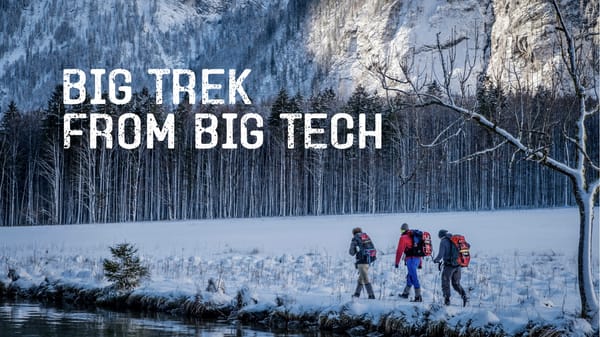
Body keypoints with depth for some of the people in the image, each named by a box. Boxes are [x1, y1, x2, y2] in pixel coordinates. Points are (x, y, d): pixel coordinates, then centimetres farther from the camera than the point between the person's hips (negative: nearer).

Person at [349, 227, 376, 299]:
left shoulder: (355, 239, -2)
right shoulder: (367, 237, 14)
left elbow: (352, 252, -2)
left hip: (361, 261, -7)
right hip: (368, 260, 7)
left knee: (365, 279, -6)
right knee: (360, 278, 19)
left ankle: (371, 295, -12)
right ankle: (357, 293, 28)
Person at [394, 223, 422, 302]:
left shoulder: (403, 238, -5)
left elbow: (399, 251, -9)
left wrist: (397, 262, -5)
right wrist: (419, 263, 27)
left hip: (410, 259, -8)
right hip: (417, 259, 8)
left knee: (414, 278, -9)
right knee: (410, 276, 22)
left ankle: (418, 297, -12)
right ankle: (405, 293, 34)